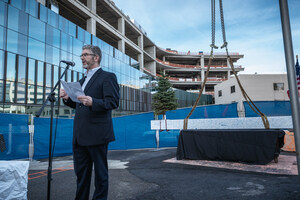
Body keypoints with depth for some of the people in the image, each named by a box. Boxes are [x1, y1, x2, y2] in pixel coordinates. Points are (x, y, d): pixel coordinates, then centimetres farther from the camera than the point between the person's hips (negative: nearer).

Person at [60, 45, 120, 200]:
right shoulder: (82, 80, 21)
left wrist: (93, 102, -29)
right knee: (81, 173, 17)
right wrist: (67, 99, 5)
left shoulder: (108, 77, -4)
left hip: (96, 135, -8)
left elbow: (113, 102, -14)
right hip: (79, 135, 8)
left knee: (100, 173, 6)